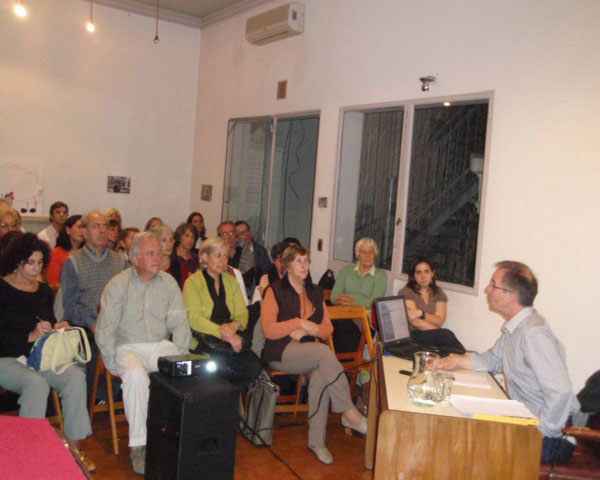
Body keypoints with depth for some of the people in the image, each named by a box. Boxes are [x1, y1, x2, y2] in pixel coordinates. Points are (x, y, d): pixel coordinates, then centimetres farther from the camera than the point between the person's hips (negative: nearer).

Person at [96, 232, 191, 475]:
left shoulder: (168, 282, 8)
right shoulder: (118, 285, -2)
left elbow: (179, 324, 8)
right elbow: (105, 329, -5)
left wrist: (179, 356, -5)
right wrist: (113, 363, -13)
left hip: (161, 345, 3)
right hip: (128, 346, -2)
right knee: (136, 375, -34)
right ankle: (138, 444, -22)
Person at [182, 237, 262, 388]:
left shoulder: (231, 281, 19)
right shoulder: (193, 282, 1)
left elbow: (242, 312, 10)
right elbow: (194, 319, -12)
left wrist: (235, 325, -15)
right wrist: (222, 333, -26)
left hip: (232, 340, 5)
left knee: (255, 367, -22)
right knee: (223, 363, -35)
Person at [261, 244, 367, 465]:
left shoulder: (315, 292, 18)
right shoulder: (275, 291, 3)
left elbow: (328, 329, 13)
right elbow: (268, 330, -7)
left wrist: (308, 329, -7)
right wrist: (299, 323, -13)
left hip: (312, 353, 4)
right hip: (282, 353, -4)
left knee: (320, 377, -31)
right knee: (323, 352, -33)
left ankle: (317, 440, -22)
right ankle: (349, 413, -27)